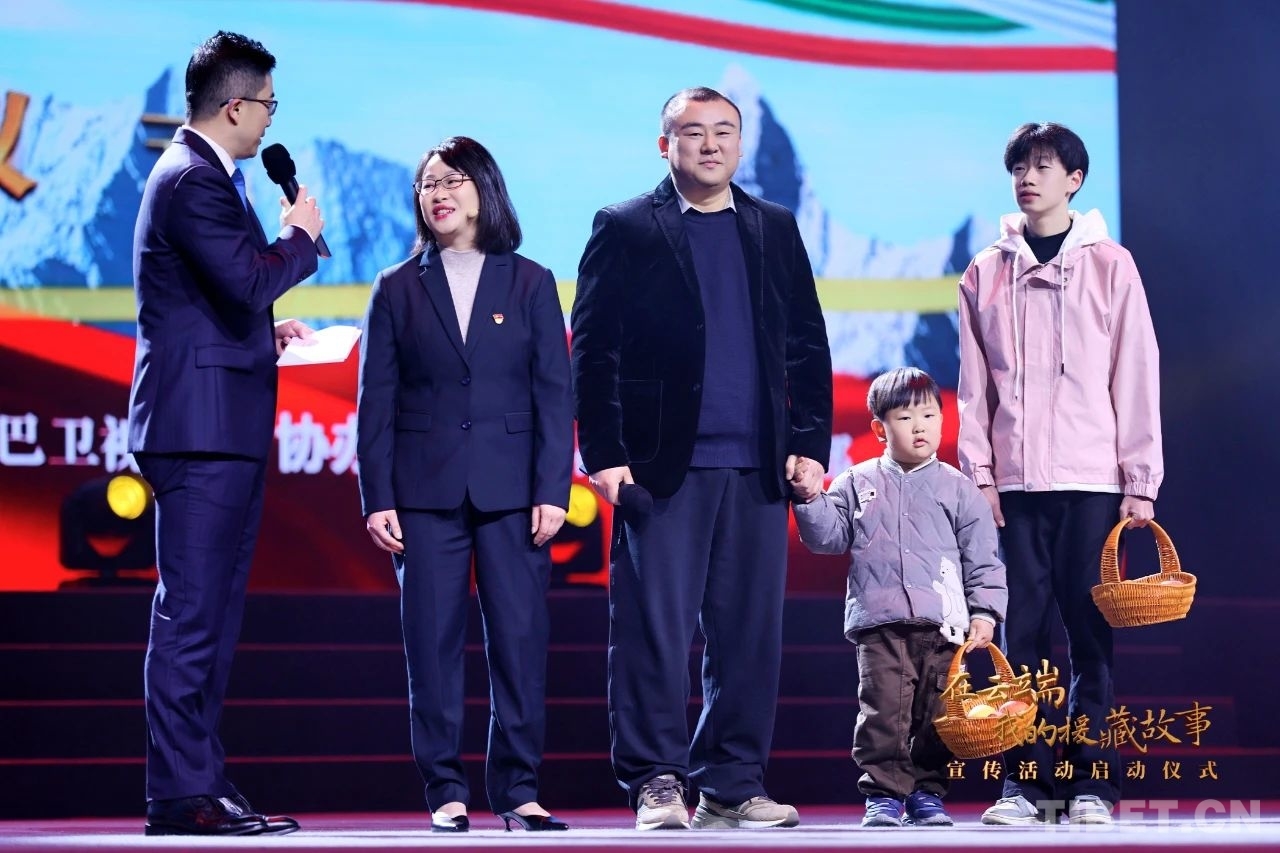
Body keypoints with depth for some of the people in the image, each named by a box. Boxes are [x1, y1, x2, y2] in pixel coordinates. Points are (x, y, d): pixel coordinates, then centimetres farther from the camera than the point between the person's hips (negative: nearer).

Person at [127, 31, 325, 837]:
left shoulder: (202, 176, 20)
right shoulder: (193, 180, -13)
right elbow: (250, 280, -24)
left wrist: (265, 334, 14)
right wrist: (301, 235, -7)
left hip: (222, 432, 11)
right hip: (201, 428, -11)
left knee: (211, 617, 12)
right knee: (191, 614, -9)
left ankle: (201, 783, 17)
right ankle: (183, 796, -8)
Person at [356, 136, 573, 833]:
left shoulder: (530, 283, 8)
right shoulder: (397, 289, 9)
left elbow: (554, 394, 4)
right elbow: (376, 402, 6)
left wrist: (552, 491, -5)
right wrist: (377, 500, -2)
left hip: (511, 489, 0)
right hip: (427, 490, 0)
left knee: (520, 639, -3)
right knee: (433, 643, 0)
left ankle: (518, 790, 4)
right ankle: (445, 793, 5)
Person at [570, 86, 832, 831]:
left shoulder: (776, 230, 15)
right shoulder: (625, 229, 4)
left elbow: (807, 345, 13)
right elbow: (593, 351, -1)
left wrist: (810, 443, 4)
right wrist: (603, 455, -9)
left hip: (757, 469, 3)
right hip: (663, 466, -3)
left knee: (751, 632, 3)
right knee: (655, 630, -4)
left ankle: (733, 783, 10)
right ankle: (657, 782, 2)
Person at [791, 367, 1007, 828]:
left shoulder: (957, 489, 9)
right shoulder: (857, 483, 11)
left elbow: (983, 558, 8)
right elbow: (828, 536, 8)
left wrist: (984, 612, 0)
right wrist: (809, 498, -6)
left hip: (943, 623, 0)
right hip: (879, 622, 0)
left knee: (937, 713, 2)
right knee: (883, 709, -7)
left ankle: (928, 793, 13)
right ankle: (883, 794, 0)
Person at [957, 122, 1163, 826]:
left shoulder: (1110, 265, 5)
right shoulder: (986, 273, 11)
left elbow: (1137, 378, 2)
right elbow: (974, 386, 10)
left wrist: (1140, 483, -3)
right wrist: (978, 471, 0)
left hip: (1091, 480, -2)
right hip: (1014, 481, 2)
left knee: (1090, 633, -2)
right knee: (1021, 631, 0)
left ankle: (1090, 782, 1)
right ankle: (1026, 781, 3)